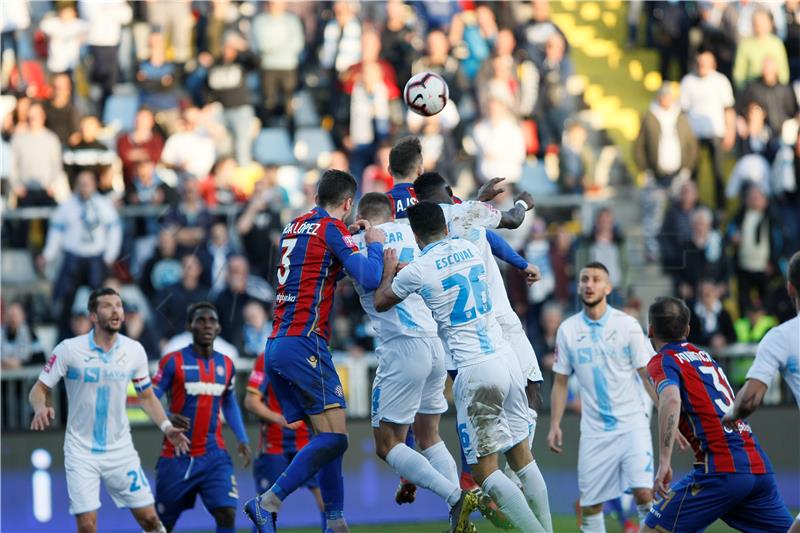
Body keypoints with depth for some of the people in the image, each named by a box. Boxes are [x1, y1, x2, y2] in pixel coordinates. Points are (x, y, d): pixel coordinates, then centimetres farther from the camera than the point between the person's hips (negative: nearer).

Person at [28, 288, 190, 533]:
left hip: (120, 449, 3)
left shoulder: (134, 351, -2)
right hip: (81, 451, -3)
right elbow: (39, 389, -5)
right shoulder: (69, 349, -11)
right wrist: (41, 408, -27)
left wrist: (166, 426, -2)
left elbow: (146, 396, 12)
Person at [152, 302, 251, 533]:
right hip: (177, 457, -3)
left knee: (227, 514, -15)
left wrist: (242, 439, 8)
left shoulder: (226, 365, 8)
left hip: (214, 456, 3)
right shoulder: (172, 362, -7)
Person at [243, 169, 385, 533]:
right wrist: (375, 245, 5)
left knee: (327, 436, 11)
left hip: (276, 344, 9)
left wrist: (350, 239, 28)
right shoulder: (332, 228, -4)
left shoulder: (294, 226, 18)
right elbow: (369, 278, -13)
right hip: (304, 343, -9)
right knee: (334, 437, -11)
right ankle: (268, 504, -18)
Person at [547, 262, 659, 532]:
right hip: (594, 430, 3)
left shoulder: (627, 325, -3)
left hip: (632, 424, -3)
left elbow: (648, 375, -3)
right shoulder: (568, 330, 4)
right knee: (589, 504, 2)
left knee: (643, 493, -16)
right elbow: (560, 381, 11)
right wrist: (554, 425, 3)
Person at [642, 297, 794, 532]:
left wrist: (664, 462, -27)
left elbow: (671, 401, -20)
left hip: (721, 470, -7)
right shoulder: (704, 356, 23)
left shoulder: (662, 362, 0)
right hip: (760, 466, 7)